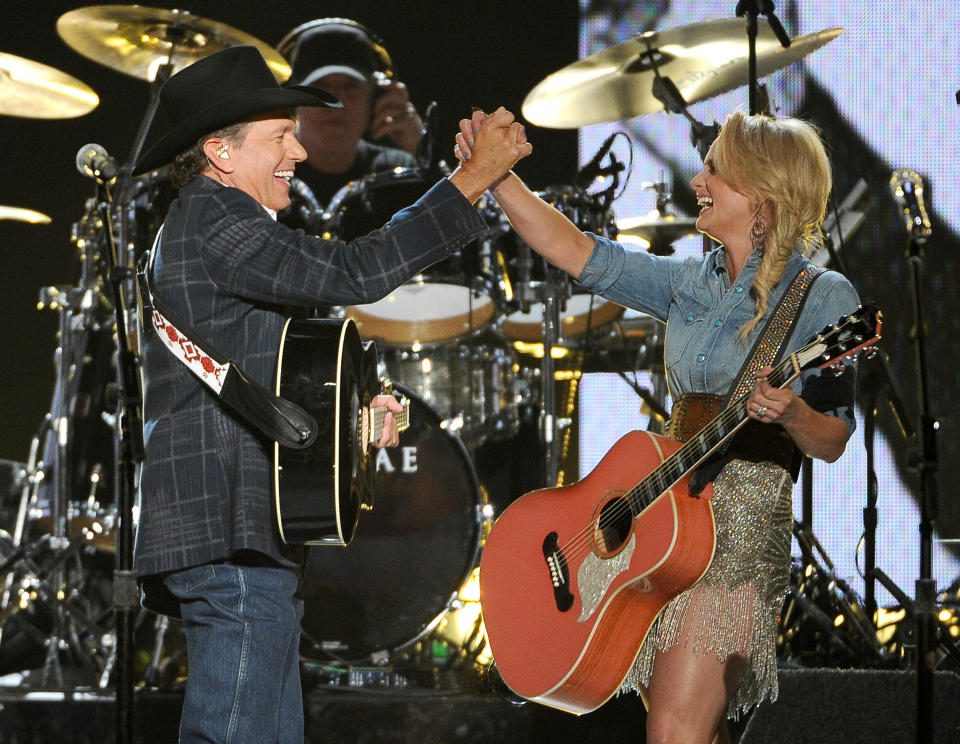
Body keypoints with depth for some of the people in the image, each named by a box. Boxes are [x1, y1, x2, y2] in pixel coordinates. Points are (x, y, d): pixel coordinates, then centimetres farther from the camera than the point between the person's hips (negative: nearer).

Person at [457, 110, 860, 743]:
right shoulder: (692, 283, 13)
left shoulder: (823, 298, -5)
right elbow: (576, 252, 13)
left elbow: (832, 443, -6)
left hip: (741, 529, -7)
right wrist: (496, 175, 5)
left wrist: (791, 413, -27)